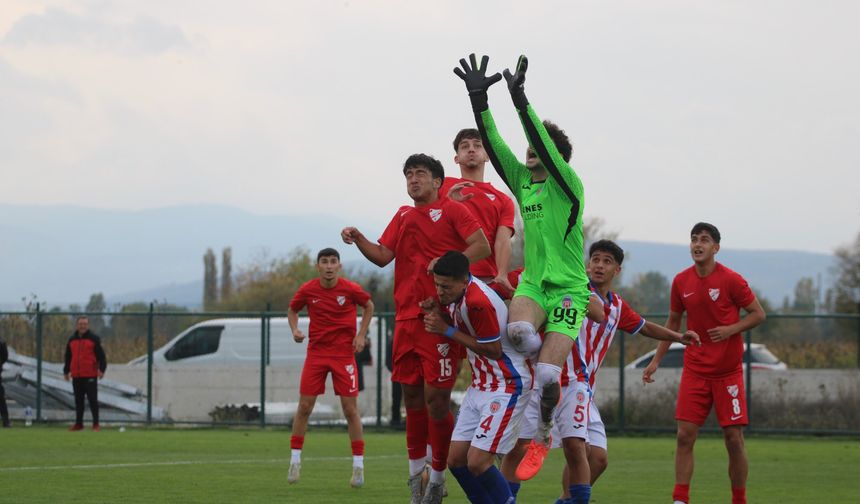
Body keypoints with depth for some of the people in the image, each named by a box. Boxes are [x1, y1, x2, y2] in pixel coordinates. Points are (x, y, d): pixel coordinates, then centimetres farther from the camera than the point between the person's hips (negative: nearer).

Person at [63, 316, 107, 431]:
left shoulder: (94, 339, -1)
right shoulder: (72, 340, 13)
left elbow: (101, 356, -4)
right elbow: (68, 357, 22)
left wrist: (101, 369, -15)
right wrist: (66, 371, 20)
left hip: (90, 375, -5)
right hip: (76, 376, 5)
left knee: (92, 400, -5)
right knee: (78, 400, 9)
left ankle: (96, 424, -1)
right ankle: (78, 424, 16)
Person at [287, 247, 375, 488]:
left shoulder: (351, 289, -9)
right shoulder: (307, 290, -4)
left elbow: (369, 306, 9)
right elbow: (292, 310, 13)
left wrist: (361, 335, -1)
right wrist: (295, 330, -6)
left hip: (344, 353, -2)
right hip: (316, 352, 2)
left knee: (350, 409, -3)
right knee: (304, 407, 0)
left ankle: (358, 465, 5)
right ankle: (295, 460, 13)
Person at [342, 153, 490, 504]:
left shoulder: (451, 210, 1)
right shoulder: (402, 216, 19)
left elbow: (482, 246, -9)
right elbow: (383, 256, 12)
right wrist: (358, 239, -5)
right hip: (406, 315, 6)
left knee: (435, 398, -7)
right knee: (412, 396, 9)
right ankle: (416, 473, 19)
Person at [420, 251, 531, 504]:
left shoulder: (479, 302, -26)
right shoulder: (455, 295, 2)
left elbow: (493, 350, -22)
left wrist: (447, 330, -18)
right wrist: (436, 312, -6)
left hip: (507, 385, -10)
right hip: (480, 385, 10)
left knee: (477, 462, -16)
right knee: (456, 460, 5)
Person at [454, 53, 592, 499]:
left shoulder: (568, 185, -2)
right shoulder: (522, 182, 13)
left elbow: (546, 147, -17)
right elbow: (493, 144, 5)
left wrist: (521, 102, -23)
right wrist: (479, 100, -5)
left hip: (568, 288, -4)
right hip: (533, 283, 4)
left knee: (546, 376, -17)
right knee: (518, 329, -34)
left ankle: (541, 433, 8)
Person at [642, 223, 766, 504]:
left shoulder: (731, 280, -9)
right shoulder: (681, 282, 4)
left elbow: (758, 314, -3)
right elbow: (673, 322, 16)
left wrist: (730, 329, -19)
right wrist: (657, 360, 13)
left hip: (728, 372, -3)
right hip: (695, 370, 3)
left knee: (734, 438, -2)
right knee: (685, 435, -6)